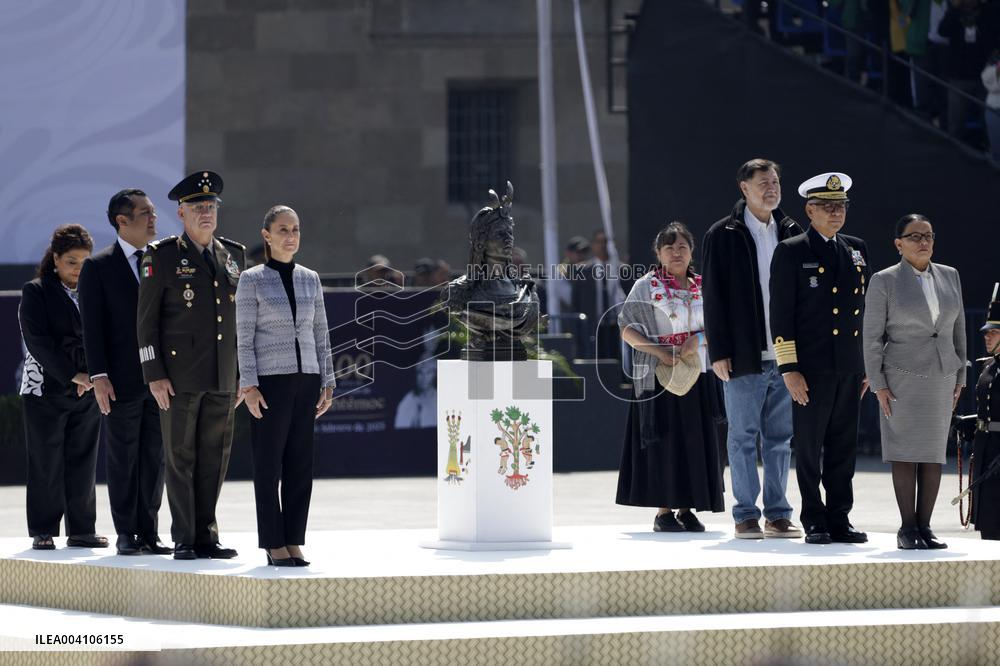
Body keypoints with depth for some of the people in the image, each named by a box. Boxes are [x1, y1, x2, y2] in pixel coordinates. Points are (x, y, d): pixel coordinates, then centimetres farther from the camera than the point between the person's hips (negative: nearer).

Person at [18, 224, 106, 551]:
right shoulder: (36, 292, -2)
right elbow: (37, 341, -10)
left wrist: (93, 375, -8)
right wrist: (72, 375, -16)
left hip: (87, 391, 4)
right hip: (46, 389, -4)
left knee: (83, 462, 4)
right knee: (45, 464, -1)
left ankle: (81, 530, 10)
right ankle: (43, 532, 4)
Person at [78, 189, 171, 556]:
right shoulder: (98, 267, -2)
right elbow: (92, 327, -5)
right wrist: (99, 377, -13)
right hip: (122, 382, -4)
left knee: (154, 460, 6)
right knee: (122, 461, 3)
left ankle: (148, 533, 12)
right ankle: (126, 534, 9)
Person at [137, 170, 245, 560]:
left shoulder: (233, 255, 12)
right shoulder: (161, 257, -2)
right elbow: (147, 320, -4)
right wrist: (154, 375, -11)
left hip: (222, 380, 4)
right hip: (179, 376, -4)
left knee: (215, 458, 5)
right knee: (180, 457, -1)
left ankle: (206, 537, 10)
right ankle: (183, 540, 2)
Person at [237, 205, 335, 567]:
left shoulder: (310, 279, 11)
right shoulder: (252, 280, -1)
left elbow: (320, 334, 14)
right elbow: (244, 337, -4)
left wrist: (327, 382, 9)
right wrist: (249, 385, -11)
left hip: (306, 379, 4)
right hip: (270, 380, -4)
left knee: (301, 465, 4)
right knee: (269, 466, -2)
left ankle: (294, 542, 8)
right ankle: (274, 544, 2)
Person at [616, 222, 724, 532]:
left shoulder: (702, 287, 10)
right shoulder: (646, 286, -1)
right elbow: (627, 329, -5)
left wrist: (697, 338, -11)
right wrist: (660, 352, -17)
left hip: (696, 374, 4)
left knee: (695, 440, 3)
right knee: (664, 439, -5)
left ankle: (686, 509, 9)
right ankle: (663, 510, -1)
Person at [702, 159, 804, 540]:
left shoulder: (791, 233, 10)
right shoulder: (724, 236, -2)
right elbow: (714, 296, -3)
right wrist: (719, 351, -9)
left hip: (786, 353, 4)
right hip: (745, 357, -4)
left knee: (780, 437, 8)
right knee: (743, 437, 1)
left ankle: (778, 514, 14)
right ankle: (746, 516, 6)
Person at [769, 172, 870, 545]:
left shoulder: (857, 250, 14)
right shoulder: (791, 252, -3)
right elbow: (781, 315, -6)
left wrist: (868, 365, 14)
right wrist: (790, 370, -12)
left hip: (850, 370, 5)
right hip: (811, 368, -5)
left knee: (844, 448, 6)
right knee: (809, 448, 0)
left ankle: (839, 520, 11)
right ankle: (814, 523, 6)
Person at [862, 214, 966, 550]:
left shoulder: (949, 277, 7)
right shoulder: (884, 281, -5)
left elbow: (957, 329, 12)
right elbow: (872, 336, -5)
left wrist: (960, 377, 9)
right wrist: (878, 385, -10)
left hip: (941, 377, 4)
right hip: (902, 377, -4)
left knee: (934, 452, 3)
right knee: (906, 451, -4)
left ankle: (925, 527, 7)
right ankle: (907, 528, -1)